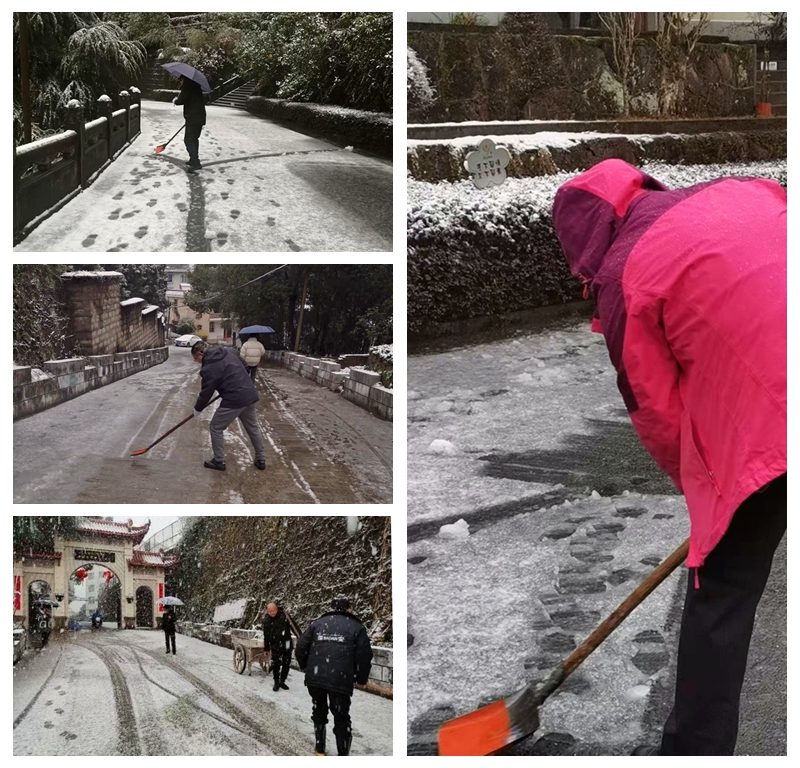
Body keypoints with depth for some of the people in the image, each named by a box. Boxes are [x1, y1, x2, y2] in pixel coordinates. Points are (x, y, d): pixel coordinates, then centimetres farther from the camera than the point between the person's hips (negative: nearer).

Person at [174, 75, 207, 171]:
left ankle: (195, 163, -16)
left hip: (193, 119, -9)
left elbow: (181, 100, -18)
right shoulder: (196, 87, 16)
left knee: (189, 140, -9)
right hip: (200, 117, 9)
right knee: (194, 139, 20)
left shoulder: (187, 87, -11)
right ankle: (194, 160, 28)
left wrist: (175, 100, 4)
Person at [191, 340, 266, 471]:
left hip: (234, 400, -8)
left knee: (216, 428, 9)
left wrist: (198, 409, 10)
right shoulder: (228, 351, 9)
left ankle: (219, 461, 16)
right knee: (253, 427, 22)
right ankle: (261, 459, 29)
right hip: (250, 394, 8)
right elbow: (243, 366, 21)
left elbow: (206, 392, -5)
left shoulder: (208, 368, -12)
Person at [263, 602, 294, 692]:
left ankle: (282, 681, 22)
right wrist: (267, 648, 8)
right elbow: (266, 635, 6)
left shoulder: (284, 615, -6)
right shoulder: (267, 620, -2)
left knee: (286, 664, 6)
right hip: (275, 645, 0)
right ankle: (276, 682, 15)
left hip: (286, 644, 0)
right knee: (276, 664, -1)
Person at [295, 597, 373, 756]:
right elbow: (364, 655, 0)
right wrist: (361, 678, 14)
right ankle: (343, 754, 6)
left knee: (319, 713, 24)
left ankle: (320, 749, 32)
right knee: (341, 719, 7)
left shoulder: (318, 623, 13)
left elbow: (301, 647, 10)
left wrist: (305, 666, 27)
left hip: (315, 678, 3)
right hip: (341, 680, -3)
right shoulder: (356, 627, 6)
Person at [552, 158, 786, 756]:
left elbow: (656, 408, 6)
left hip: (765, 424, -6)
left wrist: (702, 485, 19)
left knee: (722, 595, 8)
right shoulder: (745, 188, 15)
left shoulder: (624, 275, 1)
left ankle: (696, 752, 18)